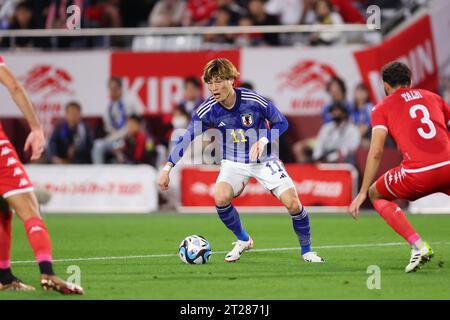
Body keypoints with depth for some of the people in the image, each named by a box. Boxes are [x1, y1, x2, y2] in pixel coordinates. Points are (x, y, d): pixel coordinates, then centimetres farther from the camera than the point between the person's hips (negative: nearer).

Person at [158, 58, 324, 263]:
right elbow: (186, 139, -10)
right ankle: (243, 240, 1)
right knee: (220, 198, -26)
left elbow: (281, 123, -7)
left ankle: (306, 251, 13)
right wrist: (167, 168, -15)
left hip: (264, 159, -1)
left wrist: (263, 140, -24)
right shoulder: (208, 110, -17)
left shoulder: (254, 101, -21)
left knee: (293, 204, -13)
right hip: (234, 162, 1)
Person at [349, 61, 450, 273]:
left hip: (418, 174, -3)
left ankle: (418, 246, 6)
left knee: (376, 194, 24)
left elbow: (376, 152, 2)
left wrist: (362, 193, 3)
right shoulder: (432, 97, 23)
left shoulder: (383, 107, 13)